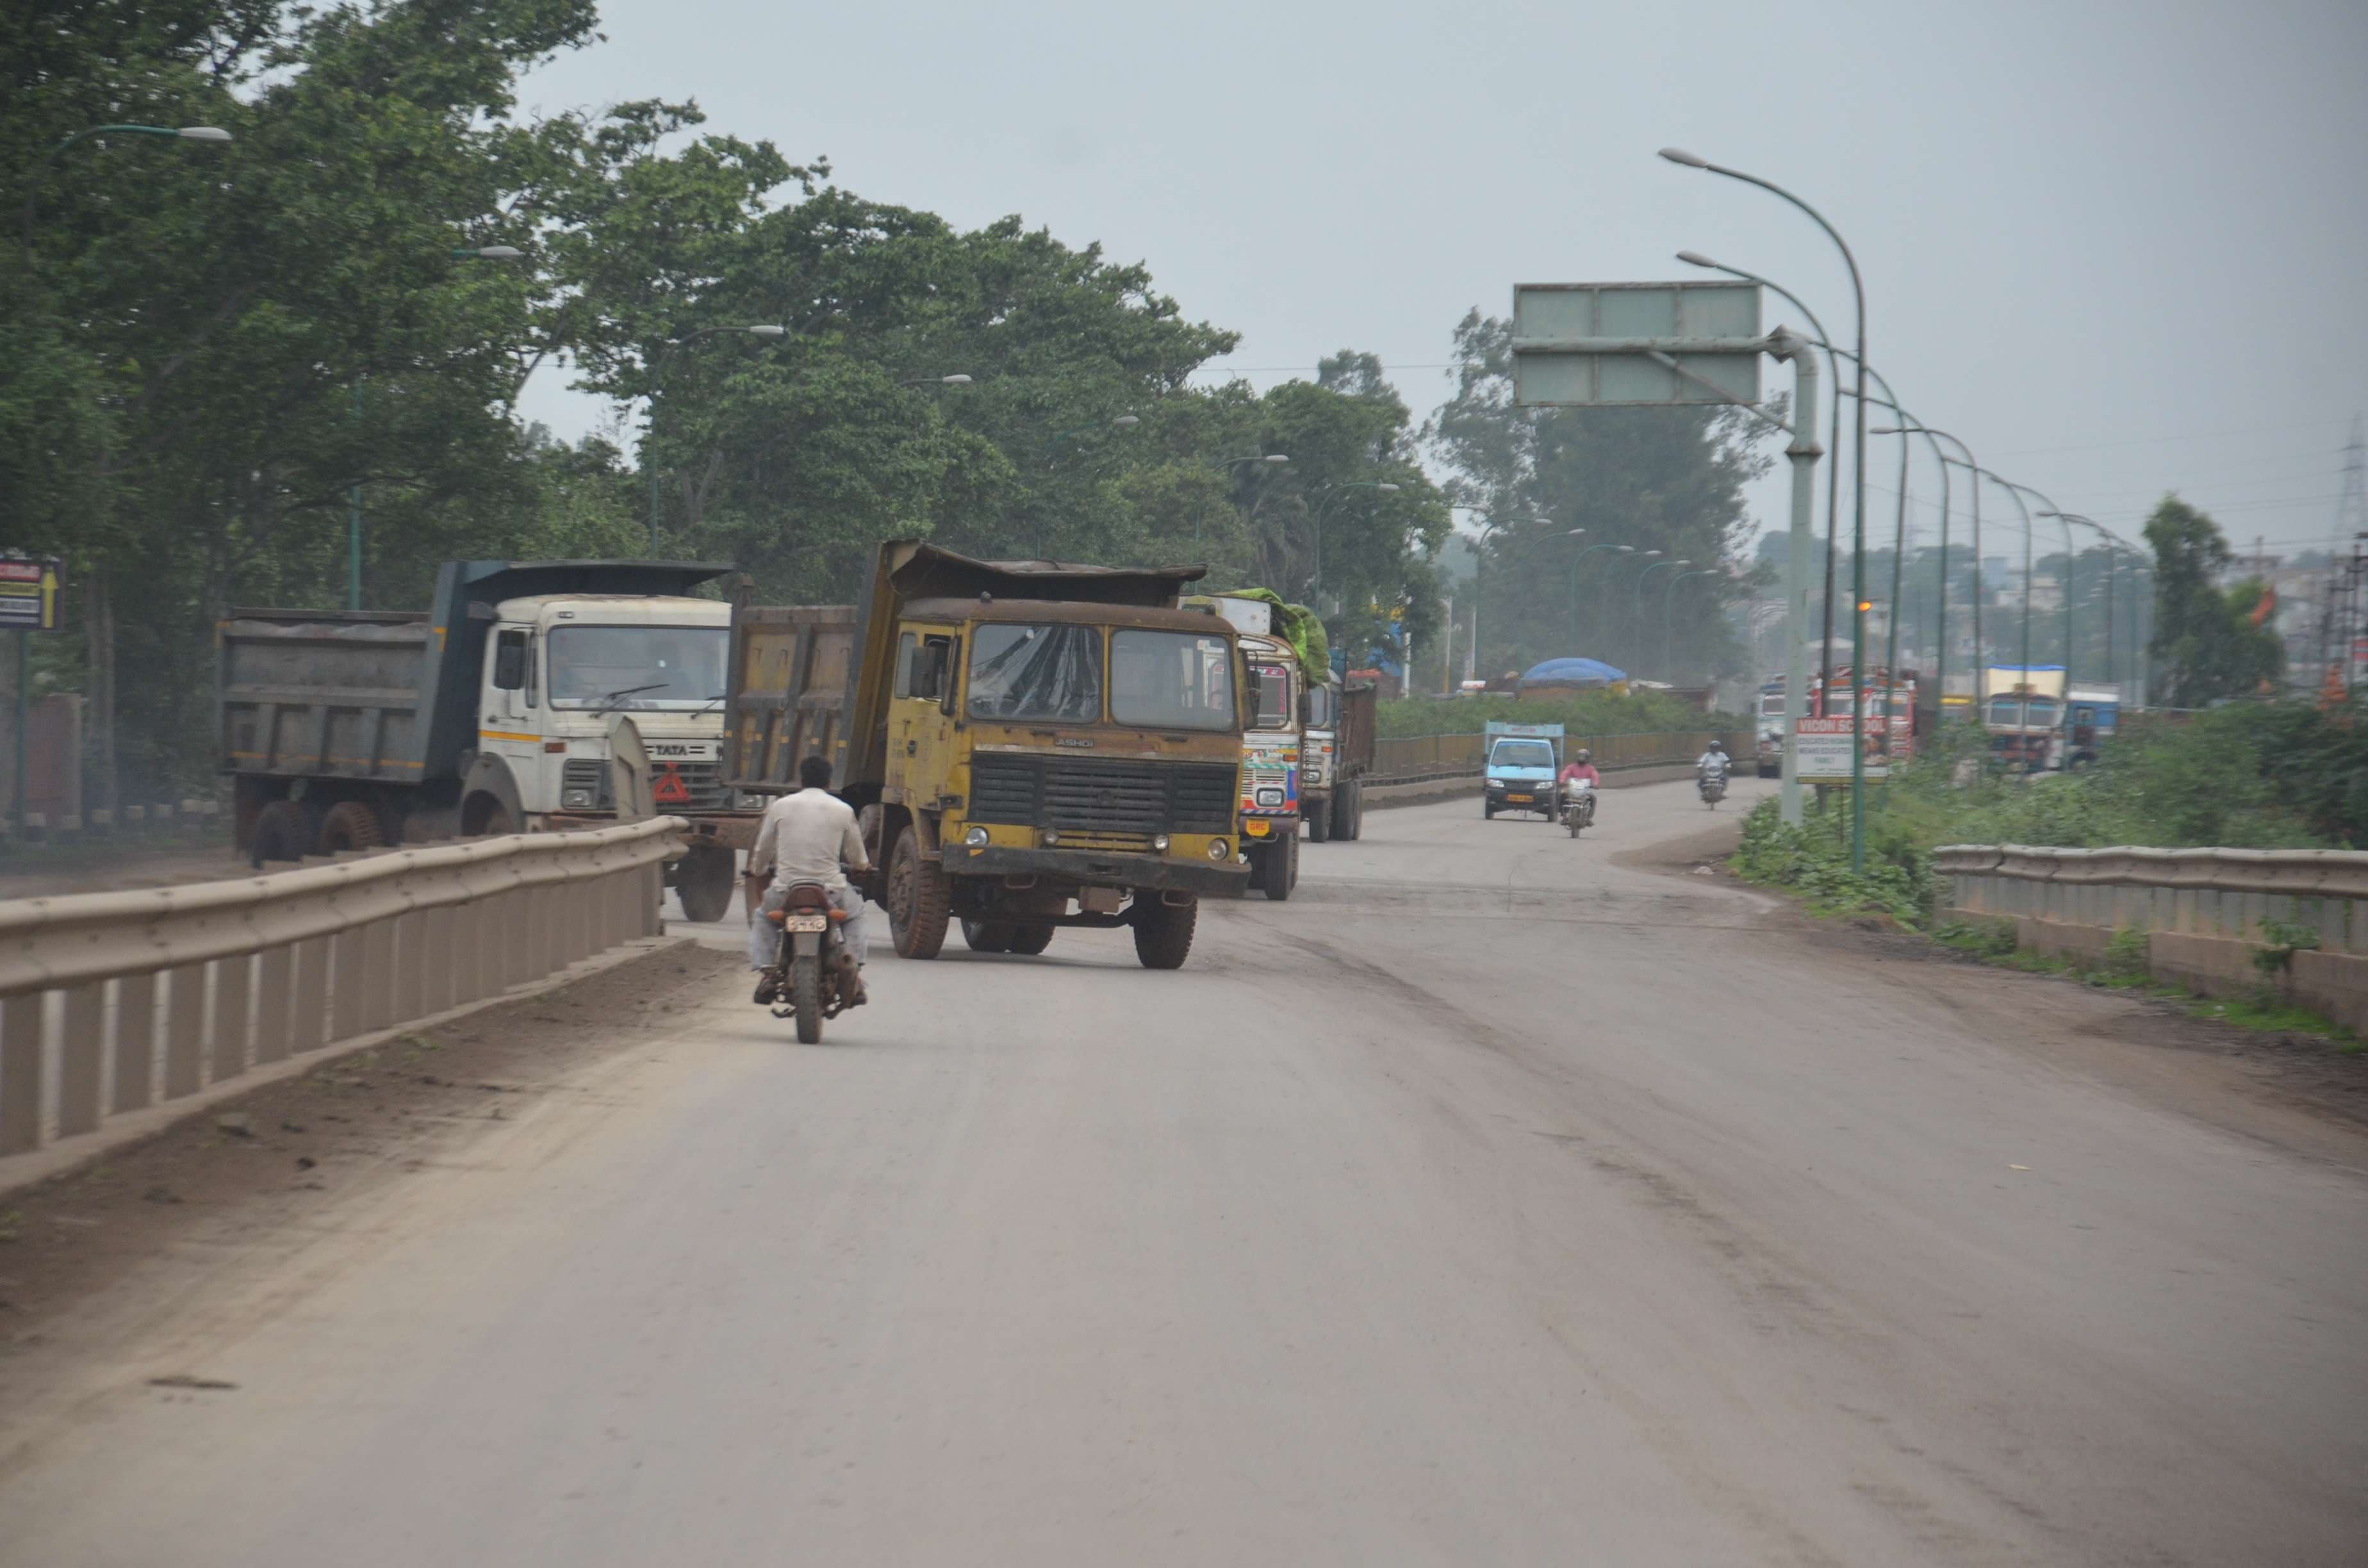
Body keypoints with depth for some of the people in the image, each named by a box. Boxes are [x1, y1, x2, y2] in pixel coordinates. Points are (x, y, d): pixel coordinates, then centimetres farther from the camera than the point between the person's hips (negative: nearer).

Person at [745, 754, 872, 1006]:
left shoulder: (780, 807, 3)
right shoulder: (843, 810, 2)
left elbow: (762, 853, 12)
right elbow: (859, 860, 12)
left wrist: (757, 871, 36)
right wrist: (862, 866, 38)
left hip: (786, 891, 0)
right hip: (831, 890, 0)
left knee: (762, 918, 29)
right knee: (855, 911, 31)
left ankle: (764, 971, 7)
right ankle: (853, 968, 12)